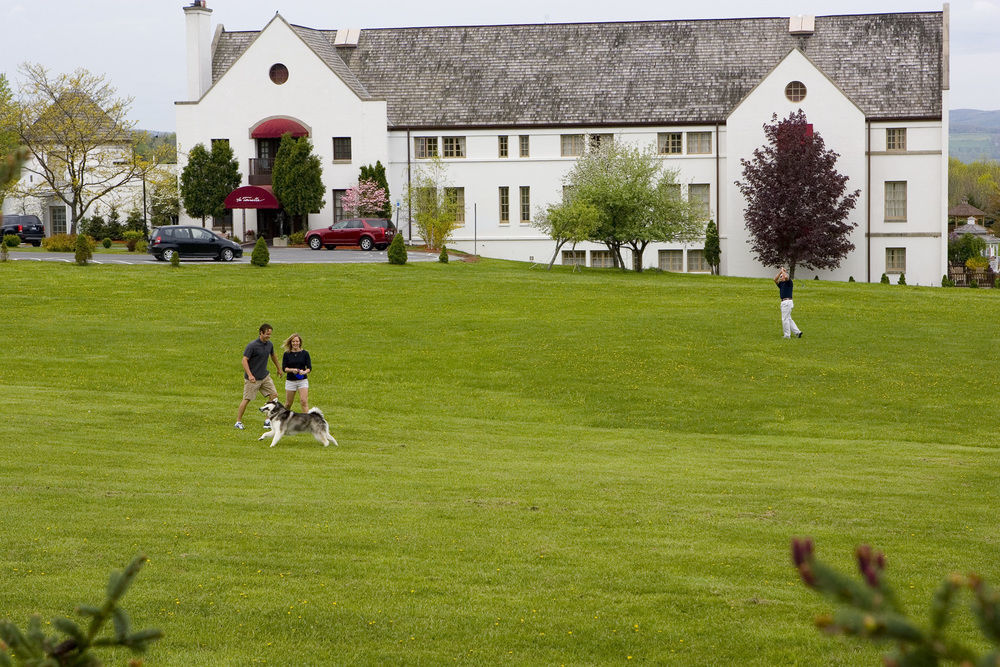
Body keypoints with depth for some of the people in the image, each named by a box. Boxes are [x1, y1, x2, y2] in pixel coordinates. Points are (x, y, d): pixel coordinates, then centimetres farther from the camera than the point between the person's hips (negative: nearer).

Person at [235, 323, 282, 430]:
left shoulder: (269, 344, 3)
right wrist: (250, 375, -28)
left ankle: (268, 420, 6)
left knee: (274, 395, -1)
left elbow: (273, 356, 23)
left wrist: (278, 368, 36)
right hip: (252, 378, -7)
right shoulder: (252, 345, -18)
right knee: (246, 399, -3)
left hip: (265, 376, 7)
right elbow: (244, 360, -19)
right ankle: (238, 422, 10)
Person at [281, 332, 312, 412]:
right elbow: (284, 368, -3)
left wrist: (304, 372, -23)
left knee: (304, 401, -14)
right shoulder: (287, 354, 1)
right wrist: (292, 370, -24)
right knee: (288, 404, 10)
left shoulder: (305, 353, 1)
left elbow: (309, 368, -1)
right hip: (290, 381, 1)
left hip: (303, 380, -1)